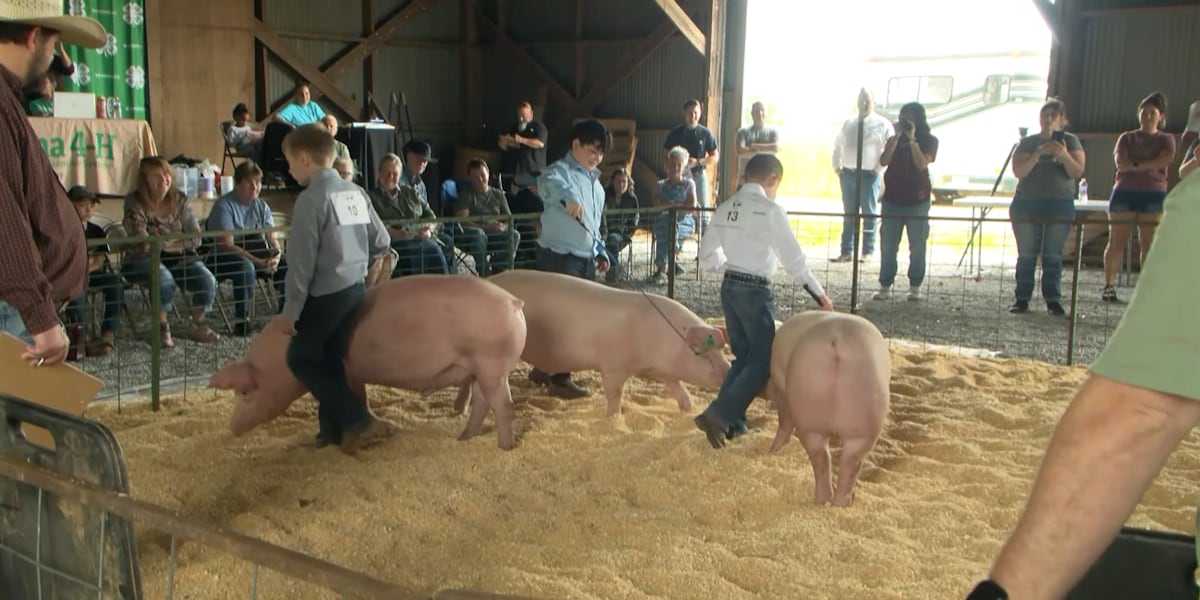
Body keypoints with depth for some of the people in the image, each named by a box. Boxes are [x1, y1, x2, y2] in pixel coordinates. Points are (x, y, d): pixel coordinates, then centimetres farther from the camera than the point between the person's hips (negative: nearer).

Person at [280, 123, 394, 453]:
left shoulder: (310, 199, -15)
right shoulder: (356, 192, 7)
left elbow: (301, 261, -16)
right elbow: (381, 242, 11)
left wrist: (292, 308, -11)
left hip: (326, 294, -7)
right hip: (356, 289, 7)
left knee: (301, 358, 7)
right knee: (331, 359, 17)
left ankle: (359, 421, -1)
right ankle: (333, 428, 21)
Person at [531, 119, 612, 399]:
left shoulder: (594, 181, 17)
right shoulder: (561, 171, -10)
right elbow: (549, 183, -37)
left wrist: (601, 251, 17)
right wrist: (567, 198, -55)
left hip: (586, 260, 9)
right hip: (559, 257, -9)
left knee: (579, 317, 14)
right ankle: (560, 380, 1)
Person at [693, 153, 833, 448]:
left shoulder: (725, 208, 6)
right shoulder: (770, 209, -12)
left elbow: (708, 256, 12)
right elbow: (794, 258, -9)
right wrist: (820, 294, 0)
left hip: (729, 287, 7)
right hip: (755, 291, -7)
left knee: (742, 355, 18)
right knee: (762, 361, 0)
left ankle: (733, 421, 19)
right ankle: (718, 415, -10)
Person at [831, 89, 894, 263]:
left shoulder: (882, 124, -1)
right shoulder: (848, 124, 13)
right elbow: (837, 145, 20)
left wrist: (880, 169, -10)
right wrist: (836, 166, 9)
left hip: (869, 174, -4)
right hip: (847, 173, 4)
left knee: (869, 214, 1)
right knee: (848, 214, 7)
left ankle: (868, 252, 6)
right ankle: (846, 252, 11)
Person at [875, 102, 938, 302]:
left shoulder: (929, 141, 1)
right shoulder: (894, 139, 9)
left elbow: (922, 163, -16)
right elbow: (883, 161, -8)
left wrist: (912, 139, -18)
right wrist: (897, 136, -12)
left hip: (917, 200, -2)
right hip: (893, 199, 3)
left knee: (917, 246, 2)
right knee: (888, 245, 0)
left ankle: (915, 287, 10)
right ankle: (885, 286, 4)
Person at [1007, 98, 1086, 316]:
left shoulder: (1070, 141, 7)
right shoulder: (1028, 142, 8)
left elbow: (1078, 171, -2)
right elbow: (1018, 171, -5)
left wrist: (1064, 154, -18)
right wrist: (1038, 153, -17)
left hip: (1060, 204, 0)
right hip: (1027, 204, 1)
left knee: (1053, 256, -1)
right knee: (1026, 254, 0)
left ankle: (1053, 300, 2)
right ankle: (1022, 298, 2)